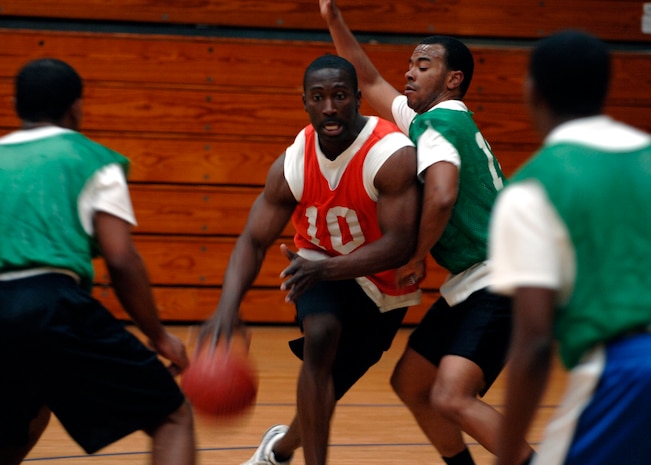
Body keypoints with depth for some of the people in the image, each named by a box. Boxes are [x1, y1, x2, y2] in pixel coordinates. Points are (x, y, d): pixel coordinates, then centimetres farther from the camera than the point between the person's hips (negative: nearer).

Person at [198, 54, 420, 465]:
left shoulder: (394, 156, -31)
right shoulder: (292, 165, -17)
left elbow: (400, 245, -34)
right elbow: (254, 240, -15)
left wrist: (325, 269, -47)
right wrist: (228, 307, -34)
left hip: (382, 280, -2)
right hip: (321, 265, 2)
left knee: (325, 391, 6)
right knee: (320, 335, -30)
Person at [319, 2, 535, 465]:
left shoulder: (439, 123, -13)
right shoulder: (423, 116, 17)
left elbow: (441, 198, -29)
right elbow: (370, 82, 31)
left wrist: (415, 258, -14)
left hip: (496, 286, -11)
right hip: (468, 287, 11)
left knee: (451, 398, -24)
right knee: (409, 383, 17)